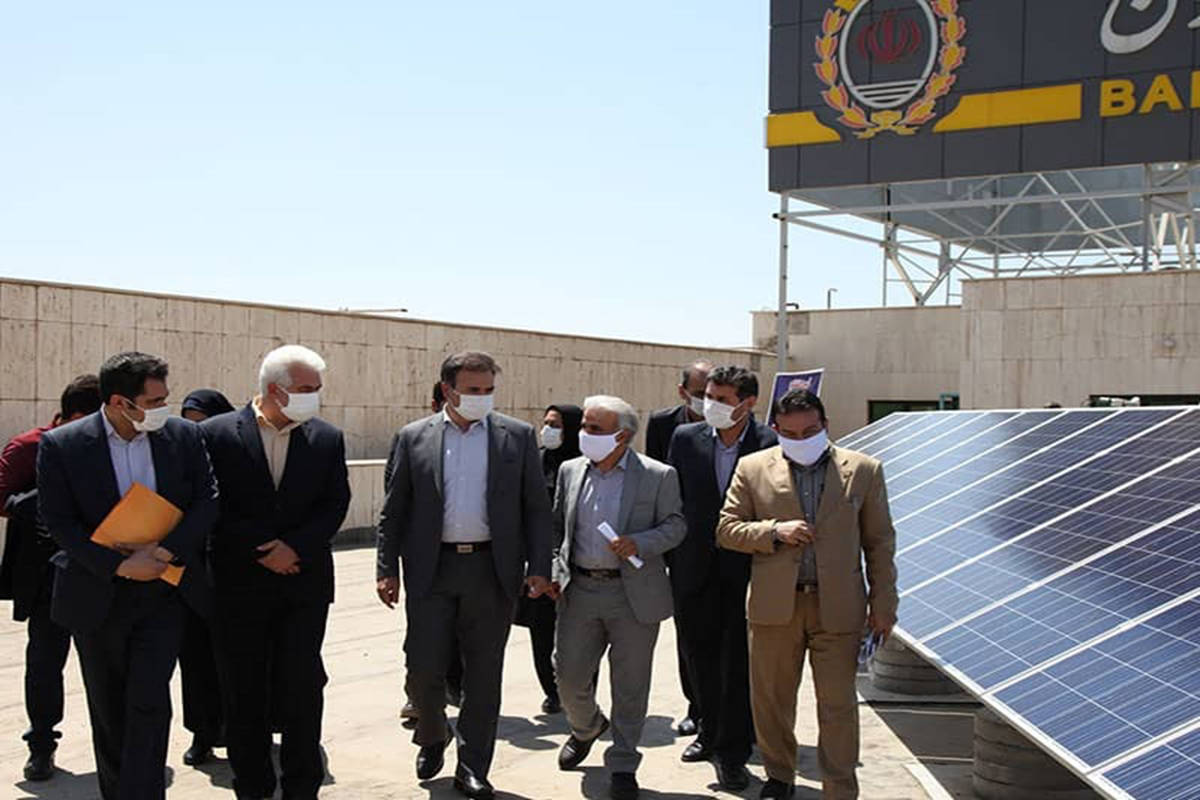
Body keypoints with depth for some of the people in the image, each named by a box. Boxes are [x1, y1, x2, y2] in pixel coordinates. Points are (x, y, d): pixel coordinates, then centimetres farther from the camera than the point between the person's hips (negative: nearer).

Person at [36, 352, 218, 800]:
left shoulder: (184, 435, -2)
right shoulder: (61, 445, -9)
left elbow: (208, 499, -2)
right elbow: (59, 521, -10)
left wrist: (166, 550, -16)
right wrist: (120, 566, -19)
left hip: (163, 593, 0)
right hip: (97, 597, 0)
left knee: (149, 706, -7)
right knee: (109, 711, 13)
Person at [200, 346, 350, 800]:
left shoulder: (326, 439, 6)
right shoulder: (217, 434, -3)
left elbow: (335, 505, 2)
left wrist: (294, 546, -13)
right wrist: (261, 552, -12)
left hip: (304, 583, 1)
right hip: (239, 586, -1)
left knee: (302, 690, 0)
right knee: (245, 694, 7)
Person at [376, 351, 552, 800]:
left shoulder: (518, 436, 4)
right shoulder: (414, 438, 4)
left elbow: (537, 508, 4)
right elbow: (394, 511, 6)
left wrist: (539, 568, -4)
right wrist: (387, 570, 0)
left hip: (492, 572, 0)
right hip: (431, 572, 0)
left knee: (484, 675, 5)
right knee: (423, 669, 0)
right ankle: (432, 739, 29)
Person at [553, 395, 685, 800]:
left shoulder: (659, 476, -5)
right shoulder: (570, 471, 7)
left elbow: (675, 525, -1)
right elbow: (557, 525, 16)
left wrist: (639, 544, -18)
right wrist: (556, 570, 5)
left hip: (633, 594, -3)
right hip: (579, 590, 3)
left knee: (630, 684, 4)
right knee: (569, 674, 8)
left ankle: (623, 765, 19)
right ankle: (585, 728, 39)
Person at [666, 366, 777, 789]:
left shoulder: (771, 445, -7)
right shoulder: (686, 438, 2)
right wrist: (668, 562, 3)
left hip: (745, 569, -3)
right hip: (695, 571, 3)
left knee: (739, 663, 2)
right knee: (700, 656, 15)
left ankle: (732, 754, 11)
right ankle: (711, 730, 35)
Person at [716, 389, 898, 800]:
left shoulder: (863, 470, 4)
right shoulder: (753, 469, 4)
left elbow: (879, 543, 7)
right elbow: (726, 530, 4)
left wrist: (883, 606, 3)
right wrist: (775, 532, -12)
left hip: (838, 607, -1)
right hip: (775, 606, 1)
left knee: (838, 705, 1)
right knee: (770, 700, 11)